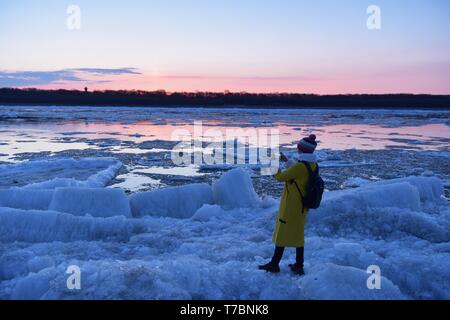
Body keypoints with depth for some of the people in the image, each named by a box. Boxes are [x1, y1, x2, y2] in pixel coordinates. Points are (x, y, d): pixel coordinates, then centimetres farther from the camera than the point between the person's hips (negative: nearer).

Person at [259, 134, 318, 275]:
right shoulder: (313, 165, 2)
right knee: (298, 235, 17)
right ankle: (298, 266, 25)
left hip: (290, 207, -8)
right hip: (302, 207, 8)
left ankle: (274, 264, 15)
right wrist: (286, 161, 24)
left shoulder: (300, 167, -25)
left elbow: (281, 177, -15)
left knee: (282, 234, 4)